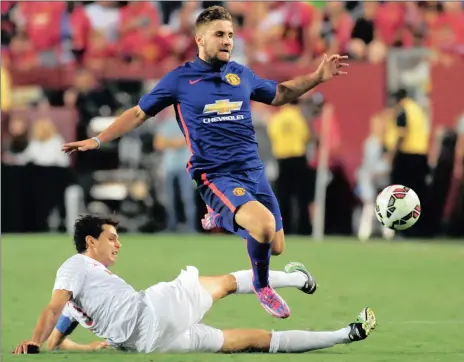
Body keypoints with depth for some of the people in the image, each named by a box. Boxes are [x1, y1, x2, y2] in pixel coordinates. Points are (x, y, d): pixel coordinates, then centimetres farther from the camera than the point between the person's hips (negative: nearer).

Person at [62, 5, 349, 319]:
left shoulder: (241, 74, 10)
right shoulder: (180, 79, -1)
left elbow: (279, 94, 27)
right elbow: (139, 113, 8)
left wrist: (319, 77, 16)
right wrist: (98, 140, 1)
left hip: (253, 170, 6)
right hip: (215, 175, -5)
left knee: (276, 246, 7)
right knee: (264, 223, -31)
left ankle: (222, 218, 35)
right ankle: (262, 286, -1)